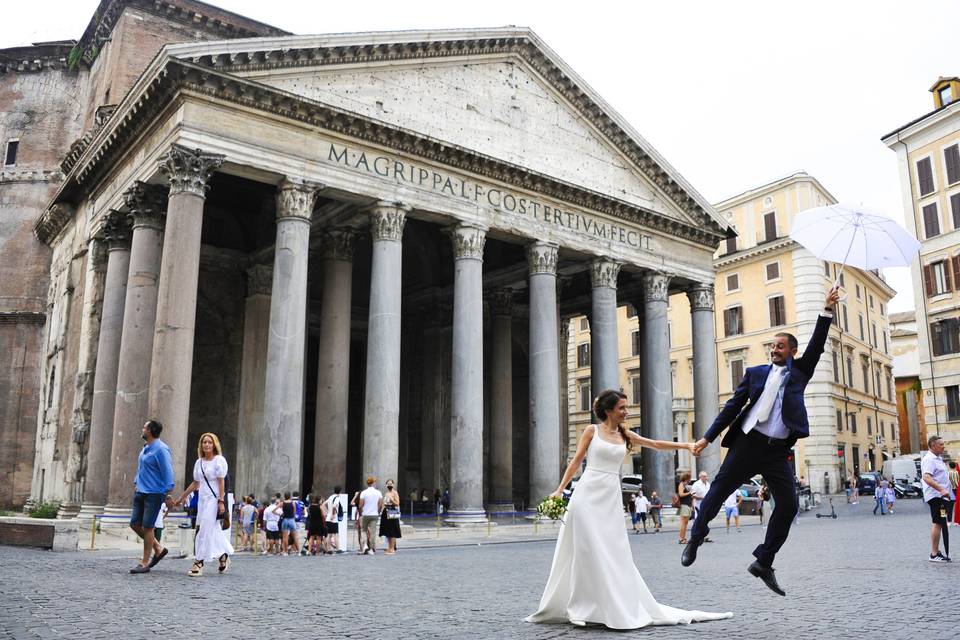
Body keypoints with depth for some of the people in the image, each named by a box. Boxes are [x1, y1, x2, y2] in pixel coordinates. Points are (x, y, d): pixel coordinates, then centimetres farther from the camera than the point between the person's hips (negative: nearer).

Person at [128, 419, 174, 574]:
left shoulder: (161, 449, -16)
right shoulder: (145, 448, 13)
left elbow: (167, 472, -17)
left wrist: (168, 494, -19)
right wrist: (136, 483, 20)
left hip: (154, 493, -9)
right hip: (141, 492, 9)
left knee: (147, 527, -4)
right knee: (135, 524, 9)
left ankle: (145, 563, 6)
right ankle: (158, 549, 23)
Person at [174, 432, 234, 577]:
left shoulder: (219, 460, -5)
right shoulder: (199, 462, 14)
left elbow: (221, 482, -9)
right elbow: (195, 483, 20)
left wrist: (221, 501, -15)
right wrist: (182, 497, 21)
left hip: (214, 499, -6)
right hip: (202, 499, 6)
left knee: (205, 530, -9)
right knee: (214, 531, 8)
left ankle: (199, 563, -6)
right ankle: (224, 556, 23)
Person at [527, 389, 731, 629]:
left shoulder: (625, 435, 13)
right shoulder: (592, 430, 2)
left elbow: (655, 444, 14)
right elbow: (576, 461, 2)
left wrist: (685, 445, 8)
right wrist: (560, 489, -5)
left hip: (611, 498, 4)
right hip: (588, 495, -4)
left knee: (614, 552, 3)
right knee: (587, 551, -4)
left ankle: (618, 607, 12)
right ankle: (580, 607, 6)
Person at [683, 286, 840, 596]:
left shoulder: (799, 372, 14)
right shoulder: (756, 372, 10)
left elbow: (817, 345, 1)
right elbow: (733, 406, 7)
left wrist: (827, 309, -7)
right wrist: (708, 437, 2)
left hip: (779, 451, 2)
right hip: (748, 443, -1)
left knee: (788, 505, -3)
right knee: (718, 491, 1)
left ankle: (763, 563, 9)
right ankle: (696, 536, 23)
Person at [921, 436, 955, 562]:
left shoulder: (937, 458, 19)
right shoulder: (929, 459, -15)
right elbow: (926, 477, -28)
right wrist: (941, 489, -35)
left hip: (942, 496, 10)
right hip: (936, 496, -10)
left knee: (939, 523, 13)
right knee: (938, 523, -11)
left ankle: (936, 551, 20)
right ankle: (934, 554, -9)